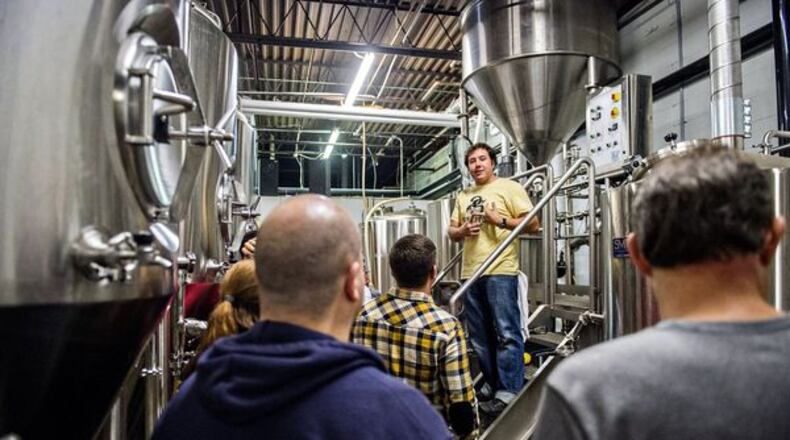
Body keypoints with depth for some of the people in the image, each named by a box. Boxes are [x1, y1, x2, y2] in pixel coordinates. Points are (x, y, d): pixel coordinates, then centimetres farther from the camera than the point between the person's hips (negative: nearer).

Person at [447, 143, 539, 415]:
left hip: (500, 271, -6)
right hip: (470, 273, 7)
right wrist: (462, 231, -2)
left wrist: (500, 220, -14)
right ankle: (491, 384, 27)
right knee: (480, 336, 14)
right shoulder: (463, 196, 18)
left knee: (507, 333, -6)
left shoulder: (509, 188, 1)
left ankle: (509, 392, 3)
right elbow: (451, 231, 20)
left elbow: (533, 224, -5)